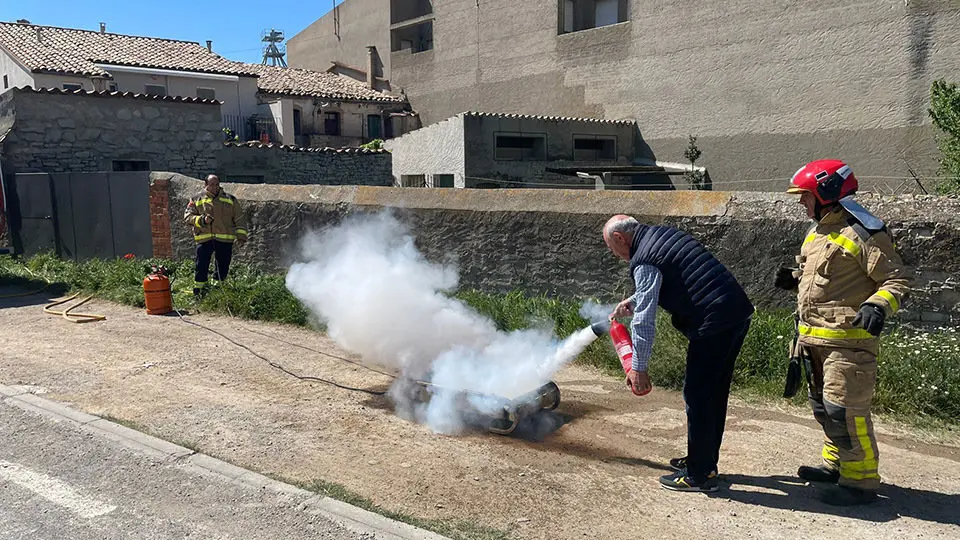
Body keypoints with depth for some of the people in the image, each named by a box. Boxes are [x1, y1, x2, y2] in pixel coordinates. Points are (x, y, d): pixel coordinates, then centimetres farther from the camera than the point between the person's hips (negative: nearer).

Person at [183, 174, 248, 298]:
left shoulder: (230, 199, 14)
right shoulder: (196, 199, 11)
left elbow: (239, 219, 12)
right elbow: (187, 217, 4)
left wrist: (241, 236, 0)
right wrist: (202, 220, -14)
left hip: (225, 240, 1)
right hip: (204, 239, -1)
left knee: (223, 269, 6)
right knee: (201, 268, -6)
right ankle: (198, 292, 4)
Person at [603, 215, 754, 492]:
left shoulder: (643, 262, -11)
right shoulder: (664, 233, 18)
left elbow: (644, 320, -13)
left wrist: (638, 366, -6)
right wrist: (632, 302, 33)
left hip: (713, 323, -10)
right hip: (739, 312, 10)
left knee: (697, 397, 0)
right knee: (715, 395, 18)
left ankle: (699, 475, 9)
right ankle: (705, 461, 31)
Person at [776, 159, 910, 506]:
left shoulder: (862, 232, -14)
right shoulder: (817, 233, 14)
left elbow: (897, 281, -14)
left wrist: (878, 307, -31)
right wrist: (796, 279, 10)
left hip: (847, 338, -10)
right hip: (813, 337, 10)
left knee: (844, 408, -8)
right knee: (823, 405, 18)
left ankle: (861, 480, 4)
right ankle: (835, 464, 34)